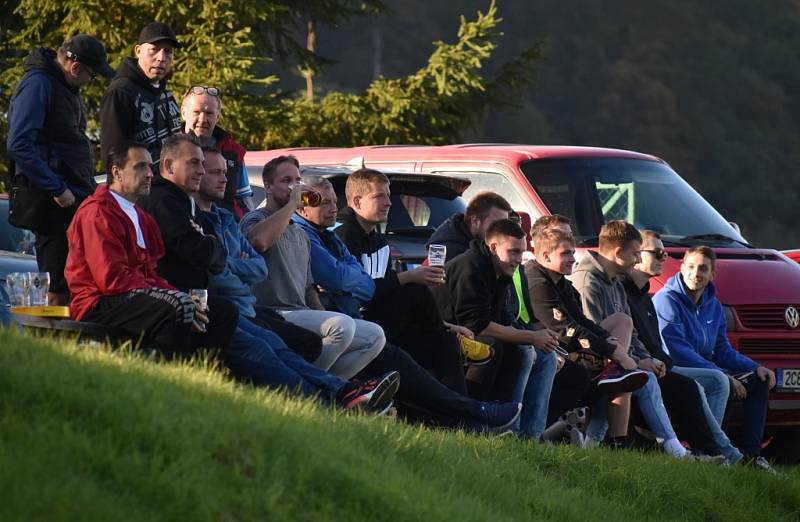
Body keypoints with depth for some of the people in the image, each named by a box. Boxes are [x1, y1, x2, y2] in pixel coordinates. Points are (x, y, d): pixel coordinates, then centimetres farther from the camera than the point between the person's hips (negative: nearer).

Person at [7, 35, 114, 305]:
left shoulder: (66, 87, 17)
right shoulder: (37, 84, -13)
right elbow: (19, 145, -20)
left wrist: (90, 188, 13)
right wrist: (57, 190, -19)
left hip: (76, 199, 9)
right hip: (54, 202, -9)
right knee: (61, 288, -9)